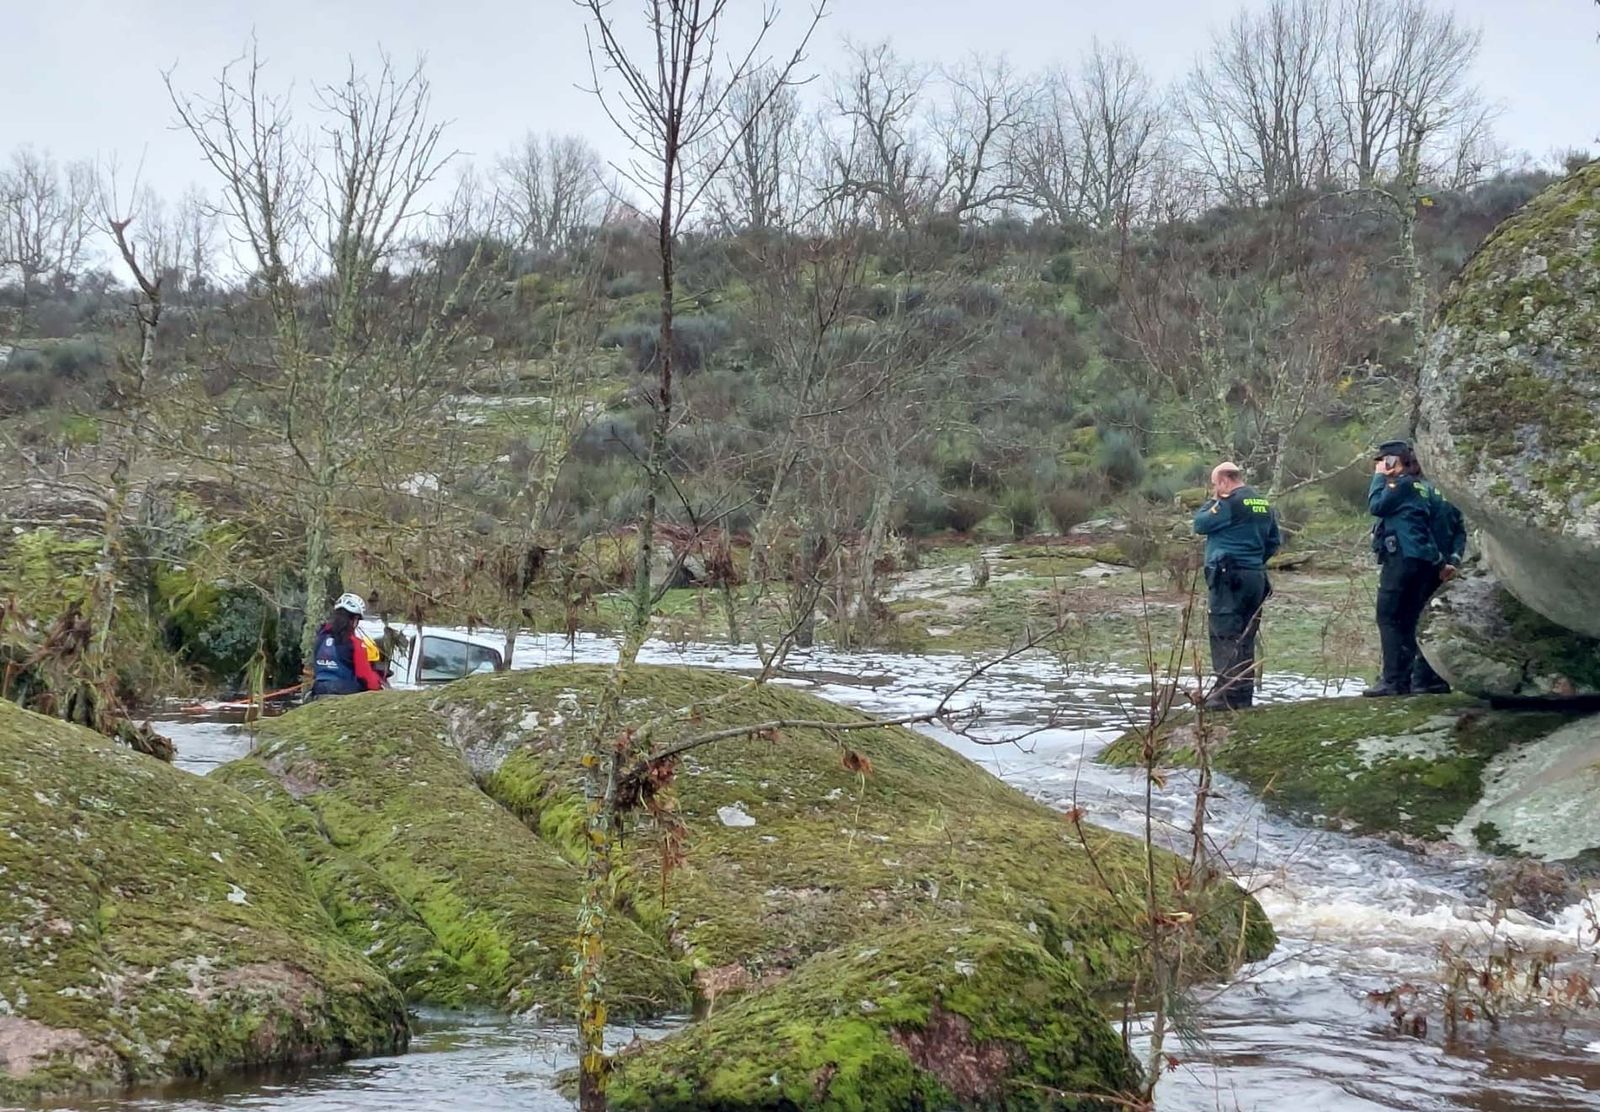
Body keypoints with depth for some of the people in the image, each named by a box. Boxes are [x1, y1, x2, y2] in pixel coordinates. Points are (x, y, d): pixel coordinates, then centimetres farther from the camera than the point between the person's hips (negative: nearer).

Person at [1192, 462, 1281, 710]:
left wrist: (1213, 501, 4)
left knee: (1224, 636, -7)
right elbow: (1275, 540, 19)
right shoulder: (1264, 504, 14)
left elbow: (1200, 524, -8)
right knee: (1245, 638, 13)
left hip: (1229, 578, -8)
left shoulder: (1230, 503, -12)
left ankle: (1227, 694, -13)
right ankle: (1244, 695, 16)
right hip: (1256, 577, 8)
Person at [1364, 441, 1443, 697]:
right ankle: (1404, 680, 9)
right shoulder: (1422, 486, 20)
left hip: (1401, 558, -9)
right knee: (1406, 621, 9)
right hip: (1422, 560, 9)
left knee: (1388, 618, -8)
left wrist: (1379, 477, -3)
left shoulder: (1402, 483, -7)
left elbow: (1376, 505, -11)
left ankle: (1392, 680, -14)